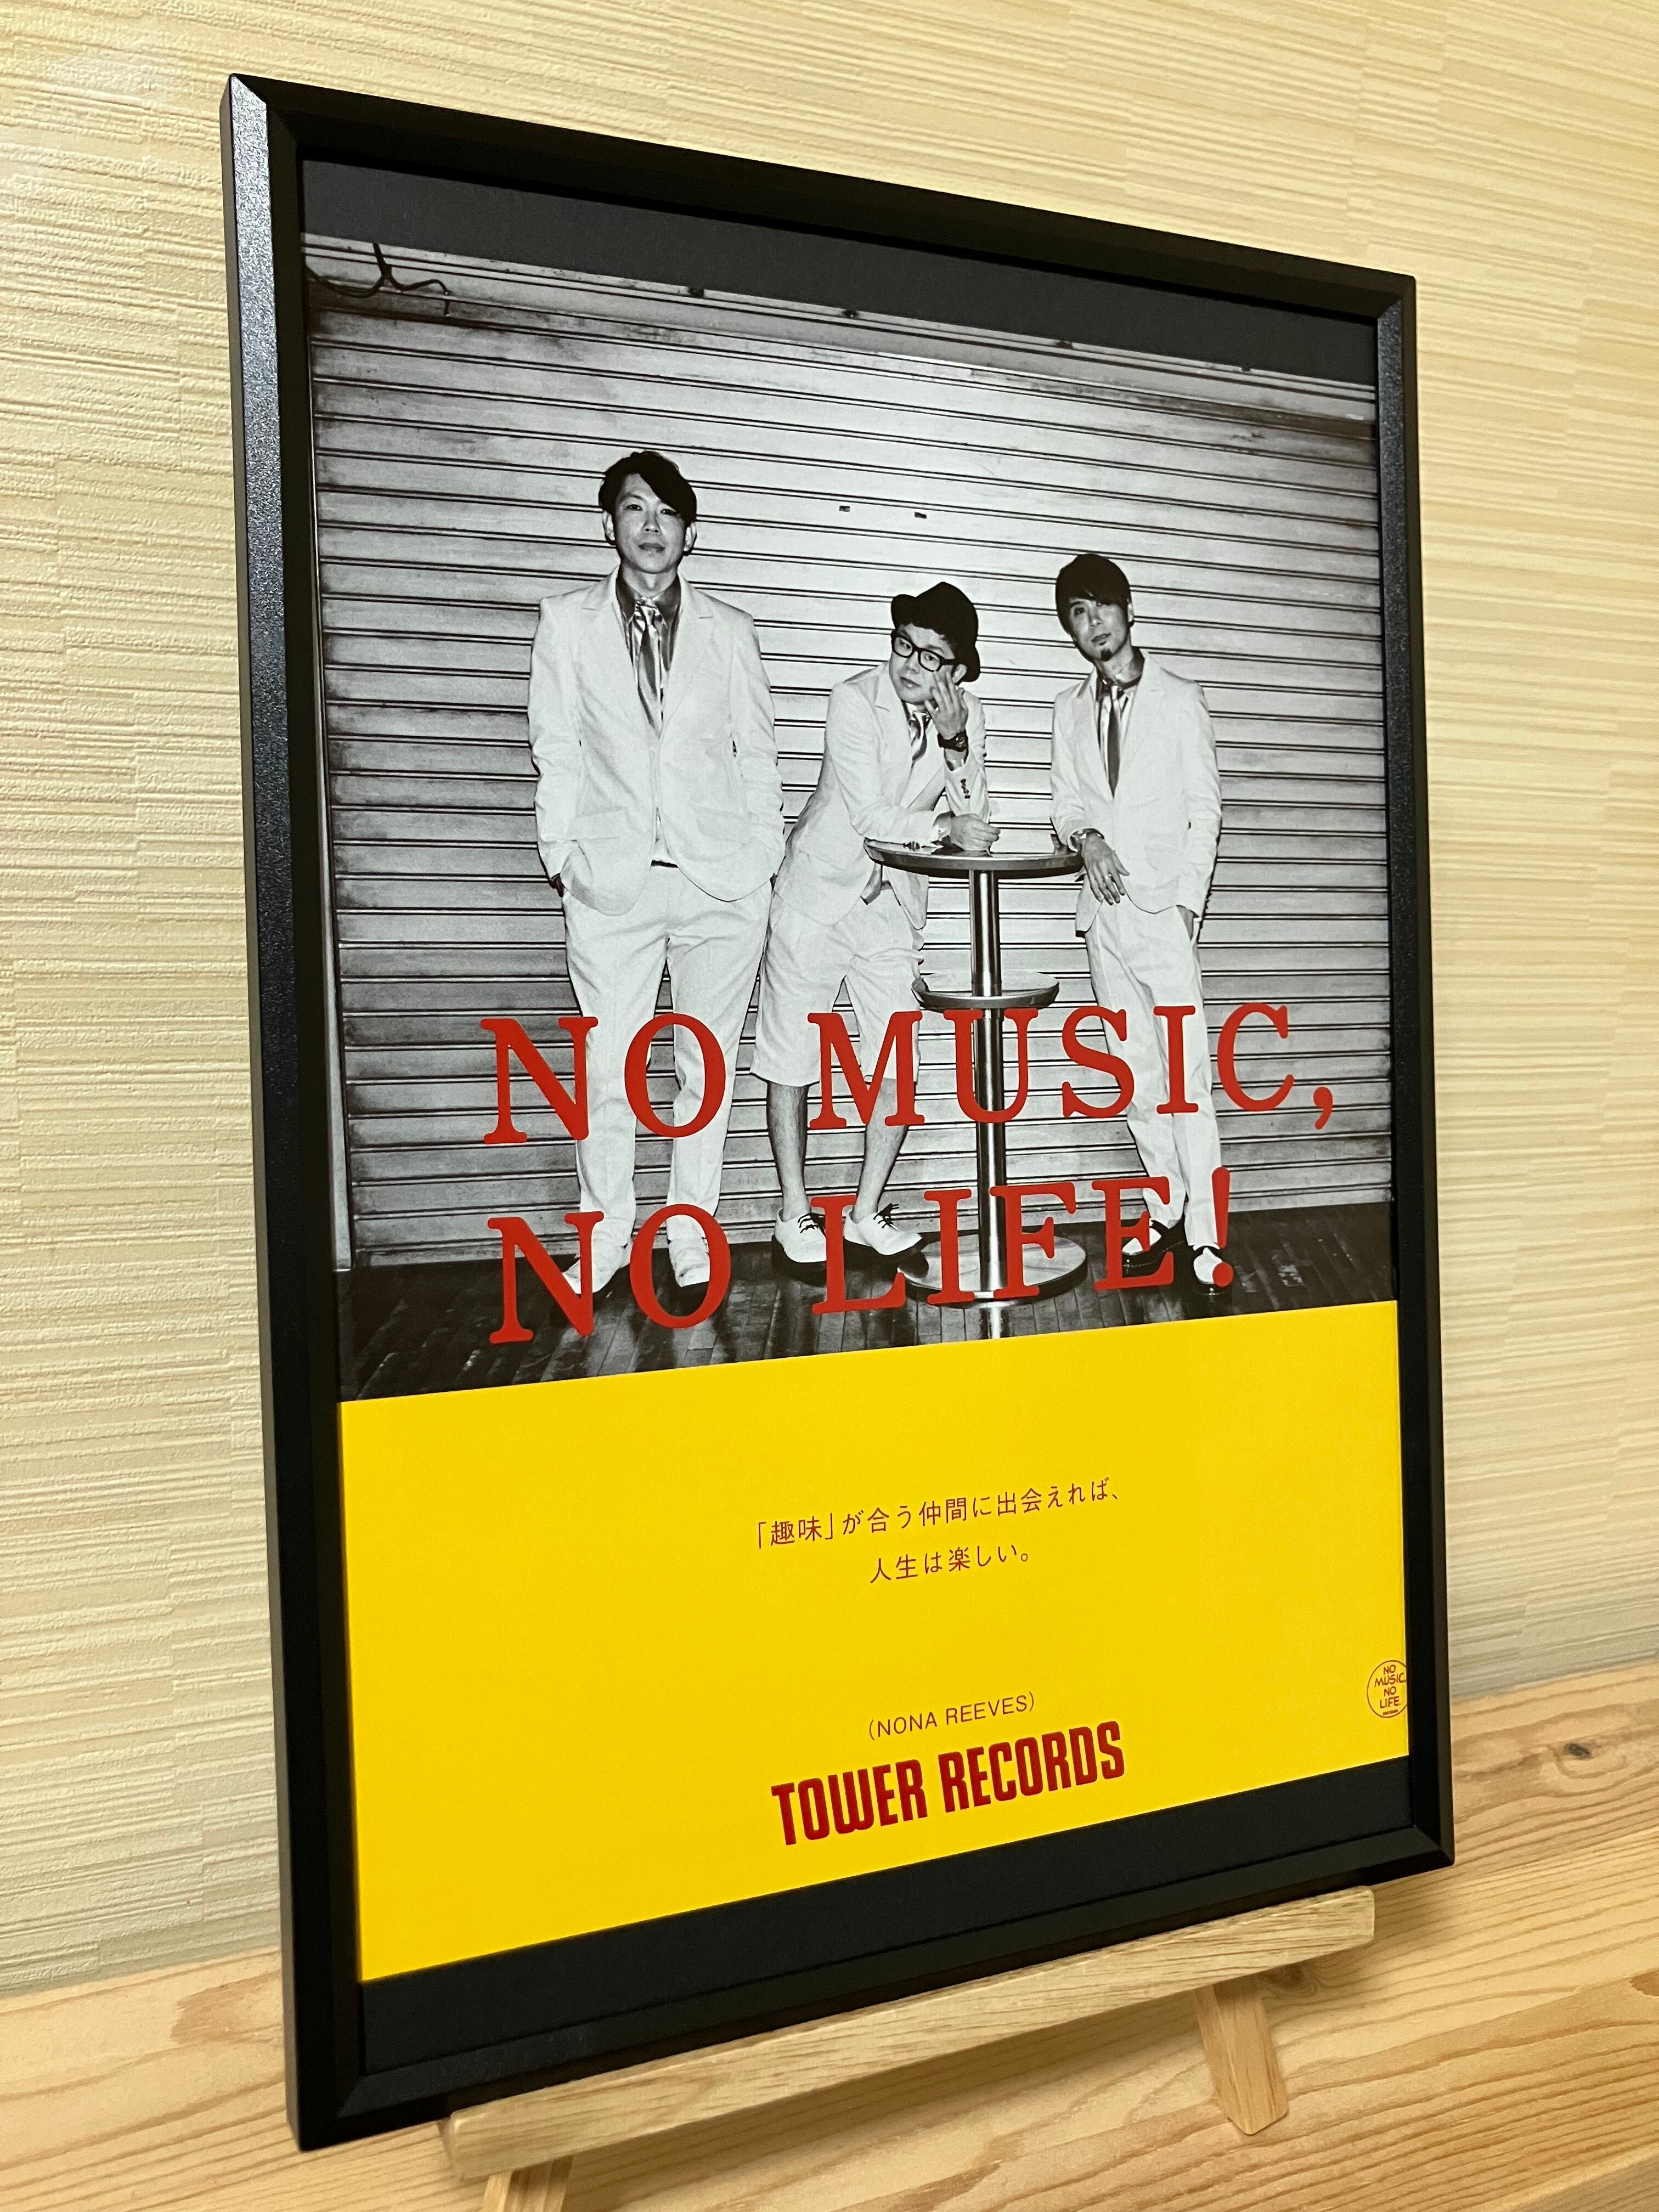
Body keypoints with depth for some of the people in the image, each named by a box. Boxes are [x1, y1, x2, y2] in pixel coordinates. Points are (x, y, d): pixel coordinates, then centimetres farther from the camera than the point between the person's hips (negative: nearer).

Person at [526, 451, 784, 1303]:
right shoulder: (569, 621, 9)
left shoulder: (729, 629, 10)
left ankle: (691, 1236, 16)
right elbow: (556, 749, 7)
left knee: (706, 1068, 6)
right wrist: (562, 854, 0)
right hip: (612, 881, -1)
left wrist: (763, 853, 5)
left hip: (722, 881, 1)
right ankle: (605, 1238, 13)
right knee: (608, 1071, -1)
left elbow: (756, 751, 12)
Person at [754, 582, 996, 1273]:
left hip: (892, 907, 4)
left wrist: (955, 743, -21)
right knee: (792, 1062, 4)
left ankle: (866, 1215, 18)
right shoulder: (855, 701, -16)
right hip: (818, 896, -4)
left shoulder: (966, 717, -2)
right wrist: (944, 827, -17)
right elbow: (872, 816, -22)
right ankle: (795, 1216, 18)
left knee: (898, 1067, 3)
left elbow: (975, 821, -8)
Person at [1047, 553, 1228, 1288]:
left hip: (1165, 903, -4)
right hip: (1105, 905, 4)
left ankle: (1204, 1233, -10)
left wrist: (1189, 898, -9)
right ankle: (1166, 1212, 15)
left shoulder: (1179, 699, 3)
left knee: (1185, 1072, -11)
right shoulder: (1070, 709, 14)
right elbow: (1066, 803, 14)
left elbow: (1204, 807, 1)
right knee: (1137, 1074, 6)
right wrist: (1085, 838, -10)